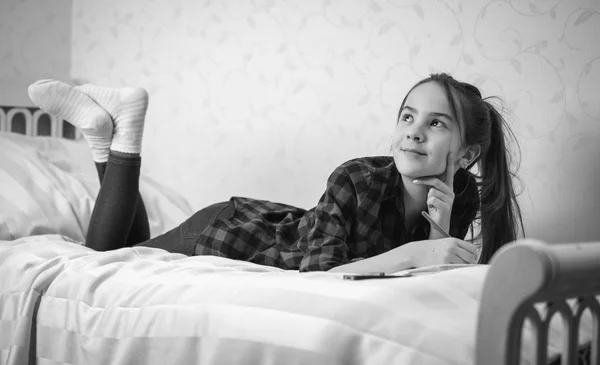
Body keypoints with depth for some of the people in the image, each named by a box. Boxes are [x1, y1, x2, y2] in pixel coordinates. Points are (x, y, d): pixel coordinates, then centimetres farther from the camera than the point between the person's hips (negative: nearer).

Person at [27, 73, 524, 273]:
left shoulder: (462, 195, -19)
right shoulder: (356, 180, -35)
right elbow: (314, 276, -42)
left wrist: (441, 230, -36)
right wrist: (410, 253, -50)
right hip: (220, 234, -5)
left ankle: (111, 131, 27)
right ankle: (119, 137, 19)